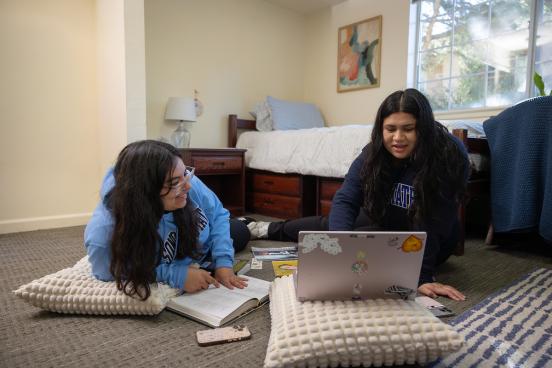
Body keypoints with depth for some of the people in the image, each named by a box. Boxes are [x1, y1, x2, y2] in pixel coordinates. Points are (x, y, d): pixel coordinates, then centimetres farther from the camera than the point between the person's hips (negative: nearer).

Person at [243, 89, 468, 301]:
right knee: (331, 225, 4)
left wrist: (423, 276, -38)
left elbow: (432, 223, -33)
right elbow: (345, 200, -28)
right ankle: (268, 229, 34)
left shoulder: (449, 155, -32)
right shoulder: (374, 153, -21)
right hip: (386, 222, 4)